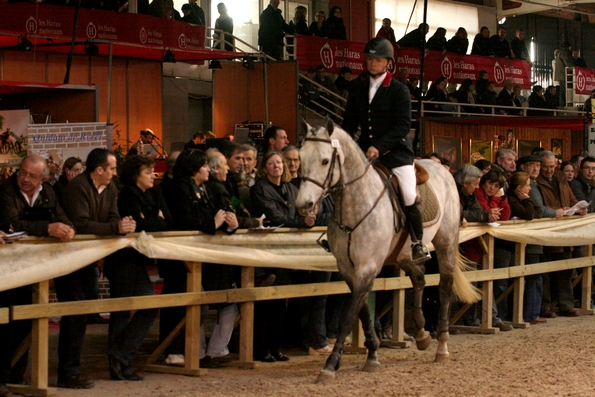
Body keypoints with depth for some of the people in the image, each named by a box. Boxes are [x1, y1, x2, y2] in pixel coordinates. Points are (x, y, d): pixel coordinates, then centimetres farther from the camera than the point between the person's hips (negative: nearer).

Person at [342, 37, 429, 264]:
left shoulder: (399, 90, -5)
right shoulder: (358, 90, 11)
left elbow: (403, 125, -13)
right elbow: (350, 123, 12)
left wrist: (379, 147, -23)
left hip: (395, 151, -5)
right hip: (366, 150, 5)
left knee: (409, 197, -17)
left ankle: (418, 243, 1)